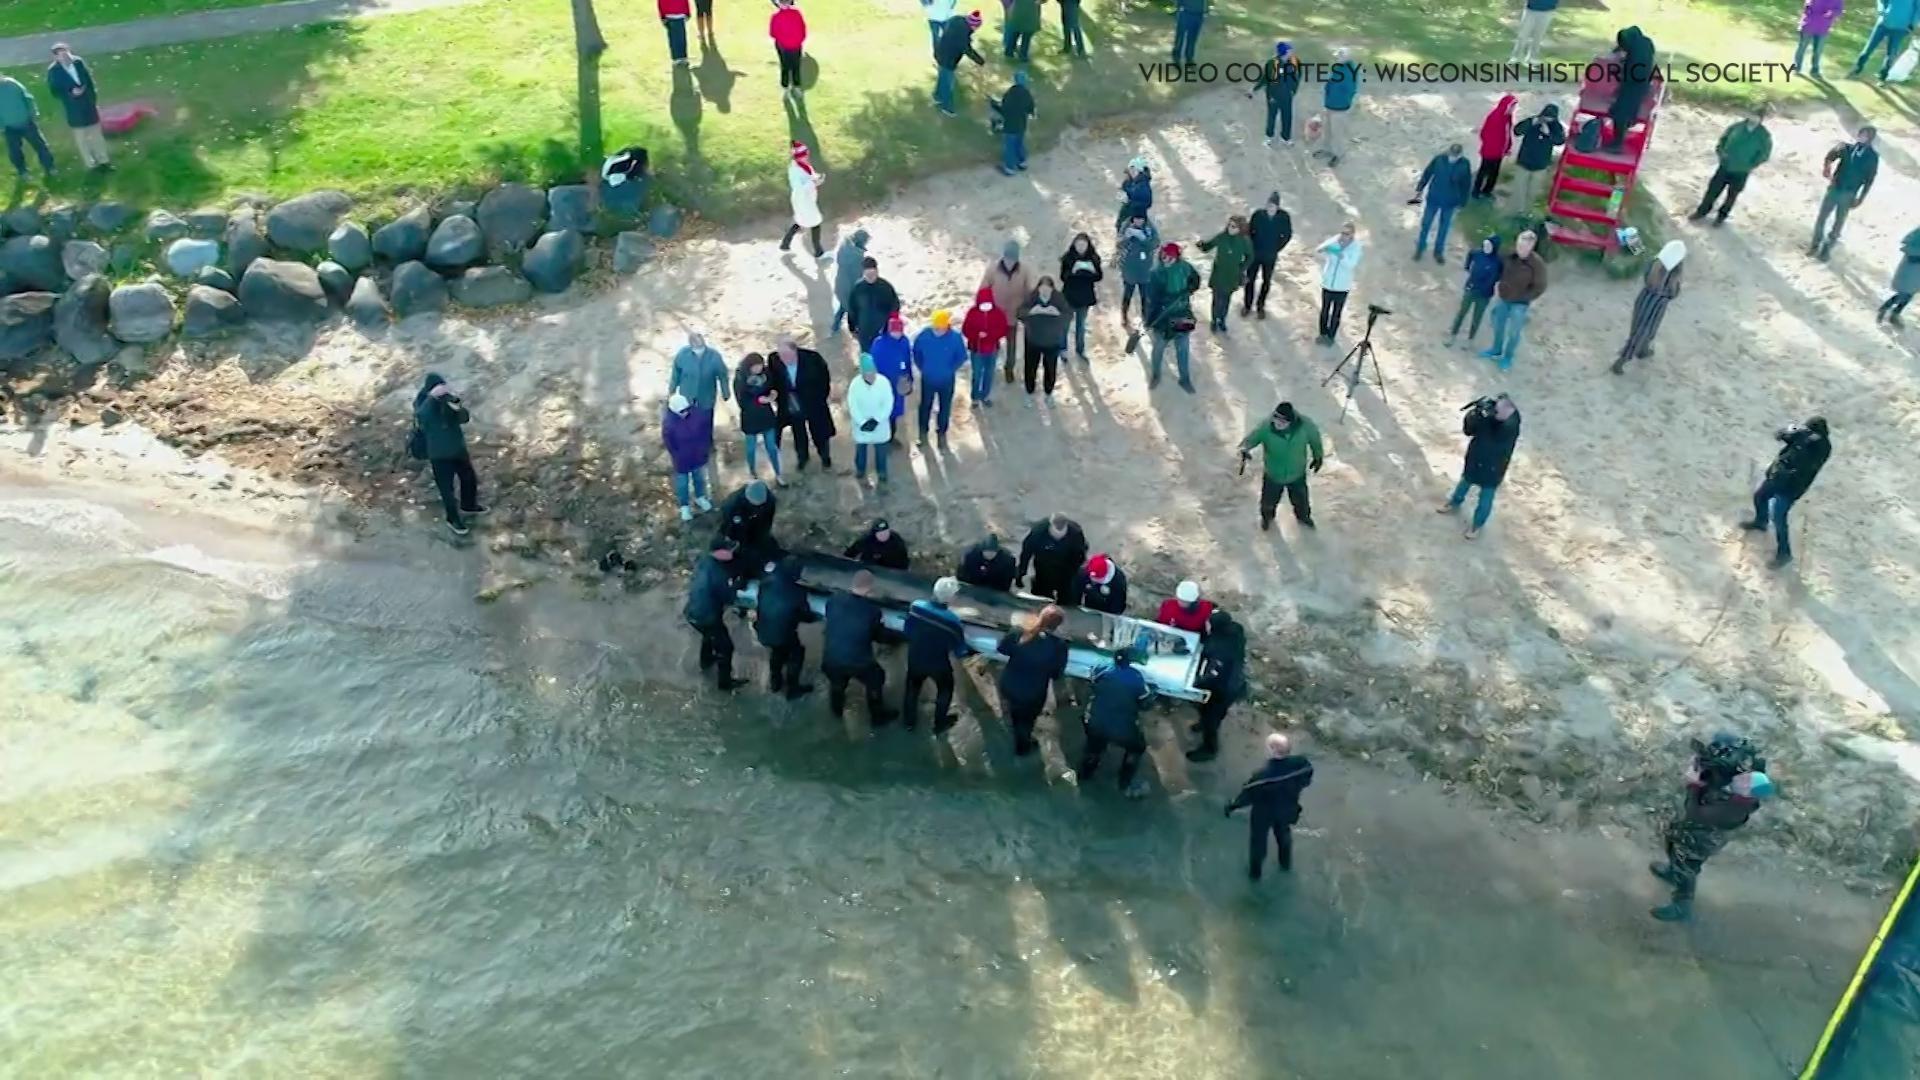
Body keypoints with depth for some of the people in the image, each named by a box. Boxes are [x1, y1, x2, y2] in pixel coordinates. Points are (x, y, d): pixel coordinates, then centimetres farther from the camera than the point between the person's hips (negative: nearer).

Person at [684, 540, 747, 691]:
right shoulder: (718, 573, -31)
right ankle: (725, 681, 26)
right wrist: (736, 586, -2)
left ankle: (706, 661, 60)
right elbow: (728, 598, -19)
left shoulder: (705, 561, -5)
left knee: (709, 635, 37)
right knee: (725, 647, 12)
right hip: (707, 617, -9)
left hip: (693, 613, 9)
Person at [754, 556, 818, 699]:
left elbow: (759, 604, 3)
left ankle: (775, 682, 48)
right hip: (783, 632, -5)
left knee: (777, 651, 33)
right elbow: (804, 614, -10)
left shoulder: (767, 582, -11)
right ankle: (792, 688, 27)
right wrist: (817, 617, 11)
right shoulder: (796, 591, -24)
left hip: (764, 630, 5)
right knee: (796, 653, 21)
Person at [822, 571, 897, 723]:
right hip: (858, 661, -3)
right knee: (876, 680, 28)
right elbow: (877, 634, -1)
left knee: (837, 681, 36)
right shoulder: (872, 609, -19)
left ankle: (837, 710, 60)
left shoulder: (834, 599, -12)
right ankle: (878, 717, 44)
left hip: (830, 658, 3)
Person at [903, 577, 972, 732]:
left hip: (915, 659, 3)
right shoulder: (952, 620, -33)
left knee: (912, 687, 29)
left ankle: (908, 721, 47)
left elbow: (907, 631, -5)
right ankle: (939, 724, 43)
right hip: (938, 664, -3)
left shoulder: (916, 606, -23)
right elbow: (960, 651, -19)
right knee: (945, 689, 27)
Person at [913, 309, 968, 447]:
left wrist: (951, 369, -6)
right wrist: (921, 367, 1)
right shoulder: (924, 335, -20)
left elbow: (962, 357, -7)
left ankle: (942, 434, 36)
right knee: (925, 405, 18)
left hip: (947, 380, 0)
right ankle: (923, 432, 39)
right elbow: (916, 352, 0)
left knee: (945, 407, 16)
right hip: (927, 379, 1)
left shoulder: (955, 338, -23)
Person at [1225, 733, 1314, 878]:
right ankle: (1286, 863, 59)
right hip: (1287, 809, 4)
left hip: (1263, 814, -4)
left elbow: (1248, 793, -25)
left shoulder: (1262, 775, -40)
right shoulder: (1300, 763, -28)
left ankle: (1255, 872, 45)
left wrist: (1232, 806, -7)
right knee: (1284, 833, 34)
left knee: (1258, 840, 24)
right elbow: (1307, 777, -7)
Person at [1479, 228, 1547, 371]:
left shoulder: (1537, 263, -24)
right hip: (1503, 298, 5)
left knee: (1513, 332, 9)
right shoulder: (1509, 256, -12)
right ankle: (1496, 350, 44)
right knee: (1498, 326, 22)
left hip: (1520, 304, -5)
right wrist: (1497, 286, 2)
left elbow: (1540, 287, -16)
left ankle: (1508, 357, 30)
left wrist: (1523, 299, -14)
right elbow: (1499, 268, 10)